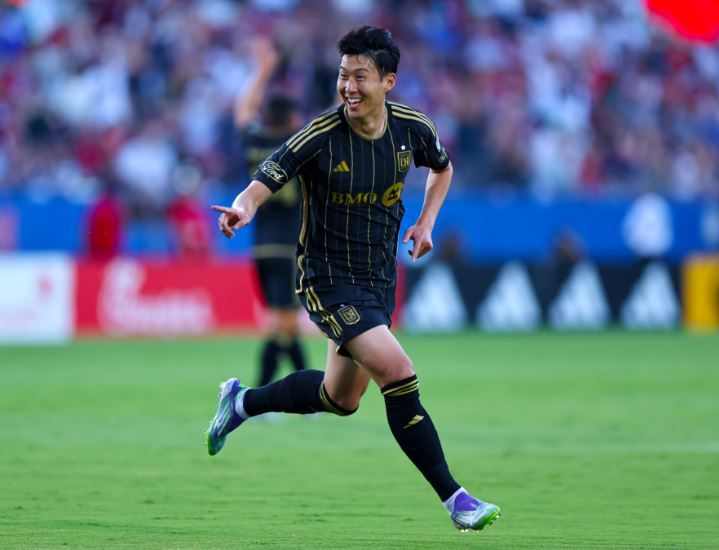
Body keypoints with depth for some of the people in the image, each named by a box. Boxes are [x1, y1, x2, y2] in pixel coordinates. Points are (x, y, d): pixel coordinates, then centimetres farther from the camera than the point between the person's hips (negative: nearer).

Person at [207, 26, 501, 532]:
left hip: (380, 279, 6)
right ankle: (454, 499, -16)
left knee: (340, 399, 18)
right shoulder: (320, 136, -18)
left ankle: (242, 402, 43)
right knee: (399, 374, -21)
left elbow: (442, 168, 19)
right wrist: (242, 210, -43)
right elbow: (261, 186, -21)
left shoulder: (413, 128, -4)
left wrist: (426, 222, 5)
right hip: (328, 279, -6)